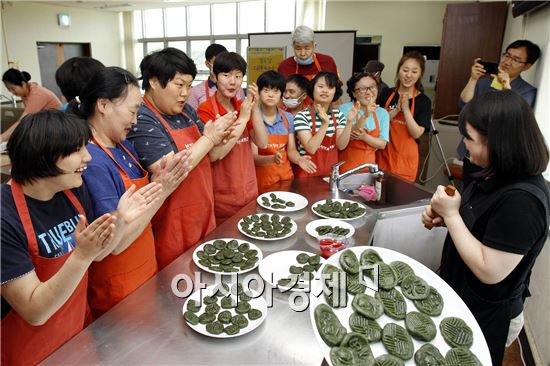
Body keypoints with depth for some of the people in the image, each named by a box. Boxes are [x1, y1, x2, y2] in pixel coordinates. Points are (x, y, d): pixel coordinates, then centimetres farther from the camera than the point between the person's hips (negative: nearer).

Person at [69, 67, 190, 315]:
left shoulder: (124, 145, 1)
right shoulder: (92, 161, -25)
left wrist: (164, 178, -8)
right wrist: (160, 191, -24)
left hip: (145, 268, 8)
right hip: (117, 288, -8)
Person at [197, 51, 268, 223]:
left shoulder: (242, 106, 5)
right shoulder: (206, 110, -12)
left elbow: (262, 143, -2)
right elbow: (215, 154, -22)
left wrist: (253, 109, -14)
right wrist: (242, 118, -19)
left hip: (250, 193, 6)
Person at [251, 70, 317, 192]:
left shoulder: (288, 118, 2)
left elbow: (291, 150, 5)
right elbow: (253, 157, -13)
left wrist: (299, 159, -16)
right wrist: (272, 159, -31)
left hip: (286, 177, 4)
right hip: (262, 179, -4)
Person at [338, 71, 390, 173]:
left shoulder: (383, 113, 2)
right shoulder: (345, 109, -10)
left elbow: (382, 144, -3)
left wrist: (364, 137, -21)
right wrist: (365, 116, -31)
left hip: (368, 165, 4)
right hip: (346, 165, -3)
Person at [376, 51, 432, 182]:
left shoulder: (423, 101, -4)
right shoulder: (386, 94, 2)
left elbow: (416, 133, -11)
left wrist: (406, 109, -20)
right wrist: (397, 110, -15)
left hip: (405, 159, -2)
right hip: (382, 156, 2)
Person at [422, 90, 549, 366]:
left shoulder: (521, 199, -32)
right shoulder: (499, 177, -3)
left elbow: (489, 271, -30)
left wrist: (451, 214, -27)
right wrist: (442, 217, -7)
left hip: (485, 317, -8)